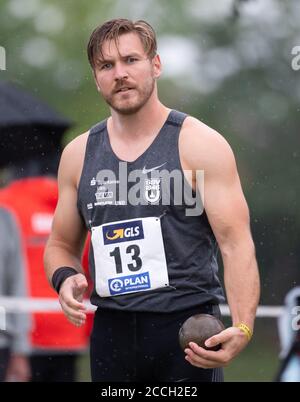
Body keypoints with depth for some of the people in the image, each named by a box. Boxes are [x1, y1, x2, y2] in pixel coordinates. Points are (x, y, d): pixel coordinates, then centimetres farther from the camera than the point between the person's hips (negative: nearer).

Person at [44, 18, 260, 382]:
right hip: (112, 334, 4)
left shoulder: (200, 145, -4)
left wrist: (242, 328, -25)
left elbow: (236, 243, -10)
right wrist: (64, 278, -6)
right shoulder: (78, 154, 9)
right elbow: (61, 245, 19)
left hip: (187, 329, -4)